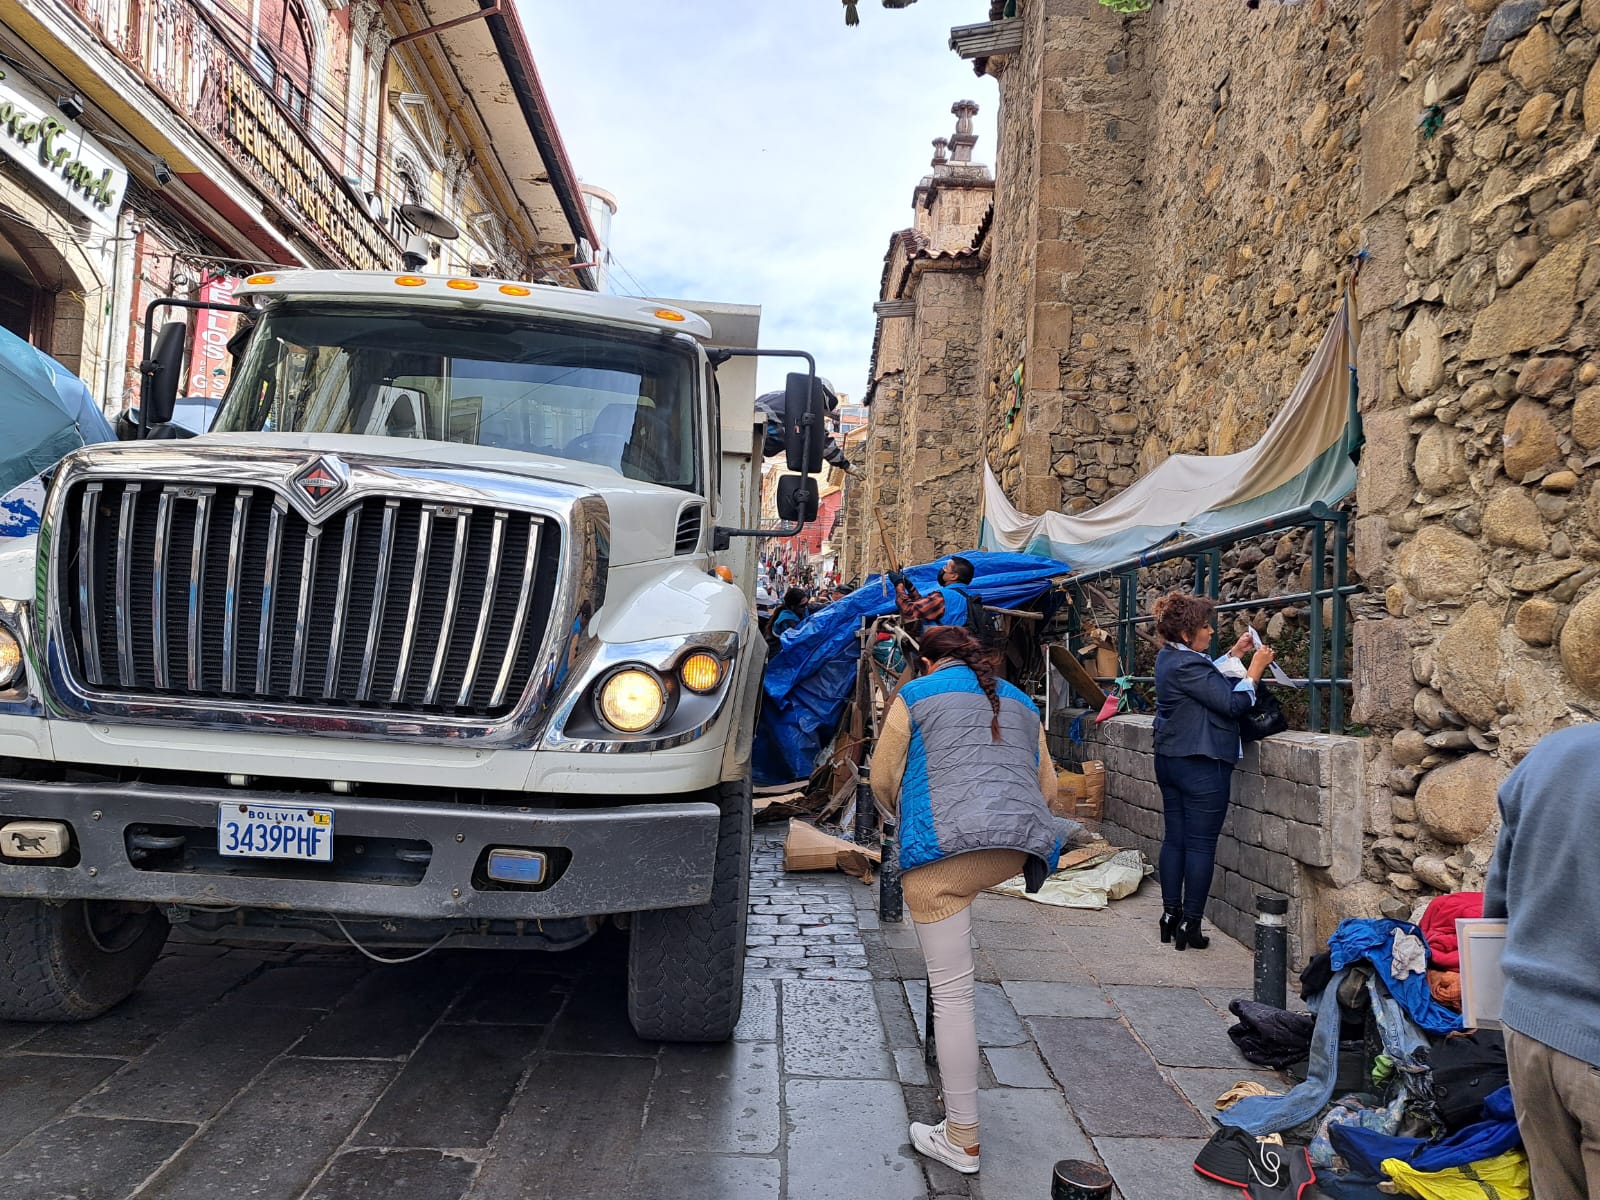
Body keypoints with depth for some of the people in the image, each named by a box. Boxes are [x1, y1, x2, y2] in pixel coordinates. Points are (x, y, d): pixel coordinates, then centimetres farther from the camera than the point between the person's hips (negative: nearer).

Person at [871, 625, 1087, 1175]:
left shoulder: (916, 695, 11)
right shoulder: (1019, 701, 24)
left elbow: (883, 780, 10)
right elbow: (1047, 788, 24)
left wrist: (911, 821, 30)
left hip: (944, 849, -6)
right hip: (1018, 849, 6)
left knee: (951, 992, 0)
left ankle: (961, 1140, 5)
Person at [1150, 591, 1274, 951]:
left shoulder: (1170, 657, 9)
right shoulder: (1187, 665, -22)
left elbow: (1209, 681, 22)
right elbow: (1233, 704, -20)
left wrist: (1235, 653, 17)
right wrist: (1255, 669, -10)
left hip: (1169, 760, 10)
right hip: (1200, 766, -10)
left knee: (1174, 838, 13)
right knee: (1201, 845, -1)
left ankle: (1170, 915, 20)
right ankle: (1190, 924, 4)